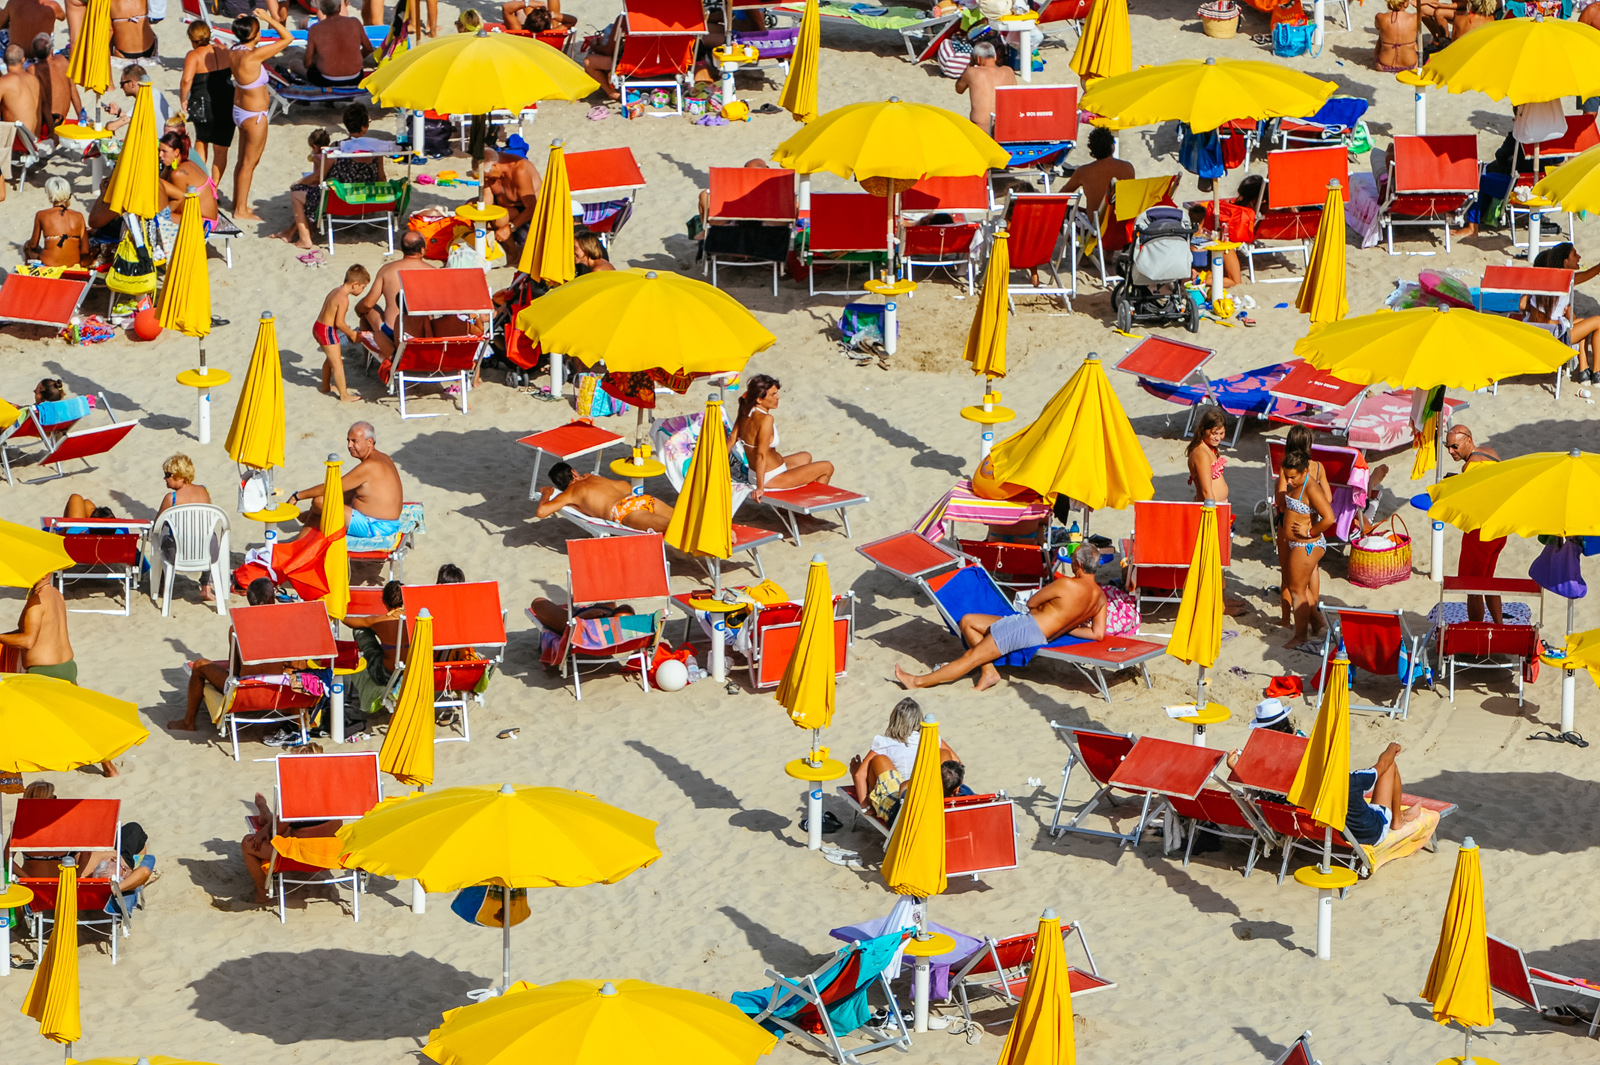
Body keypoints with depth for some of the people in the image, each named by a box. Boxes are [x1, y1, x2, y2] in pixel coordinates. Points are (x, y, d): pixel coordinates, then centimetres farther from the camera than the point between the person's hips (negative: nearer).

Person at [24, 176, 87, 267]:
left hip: (49, 263, -2)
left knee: (27, 247, 32)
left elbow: (33, 245, 5)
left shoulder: (41, 215, -7)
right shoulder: (78, 217, -4)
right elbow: (85, 250, -5)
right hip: (74, 262, 2)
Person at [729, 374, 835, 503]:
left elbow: (732, 438, 2)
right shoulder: (766, 419, -29)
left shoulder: (744, 414, -4)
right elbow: (761, 455, -32)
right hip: (771, 479, -10)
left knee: (806, 457, 34)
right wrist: (760, 487, -31)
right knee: (827, 467, 7)